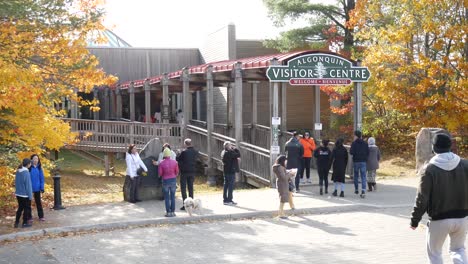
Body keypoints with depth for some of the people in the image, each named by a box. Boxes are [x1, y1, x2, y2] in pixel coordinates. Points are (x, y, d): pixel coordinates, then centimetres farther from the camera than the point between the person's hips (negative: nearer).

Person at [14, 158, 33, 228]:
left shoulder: (18, 171, 3)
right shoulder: (26, 172, -20)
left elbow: (16, 182, 10)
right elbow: (28, 184, -17)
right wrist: (30, 195, -11)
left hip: (18, 193, 7)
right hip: (25, 194, -7)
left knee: (20, 208, 18)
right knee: (27, 208, 8)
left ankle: (16, 222, 20)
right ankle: (25, 223, 15)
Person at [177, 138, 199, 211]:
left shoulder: (184, 152, -15)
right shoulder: (196, 152, -1)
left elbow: (178, 159, -7)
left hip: (184, 172, -5)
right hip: (192, 171, 5)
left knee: (183, 188, 2)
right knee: (191, 188, 13)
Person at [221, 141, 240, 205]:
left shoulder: (223, 152, 10)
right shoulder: (229, 153, -19)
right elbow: (238, 155, -16)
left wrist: (236, 158, 3)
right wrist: (234, 148, -6)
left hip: (226, 171, 9)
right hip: (231, 171, -9)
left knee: (226, 185, 13)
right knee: (231, 186, -3)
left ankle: (225, 200, 18)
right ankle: (229, 200, -1)